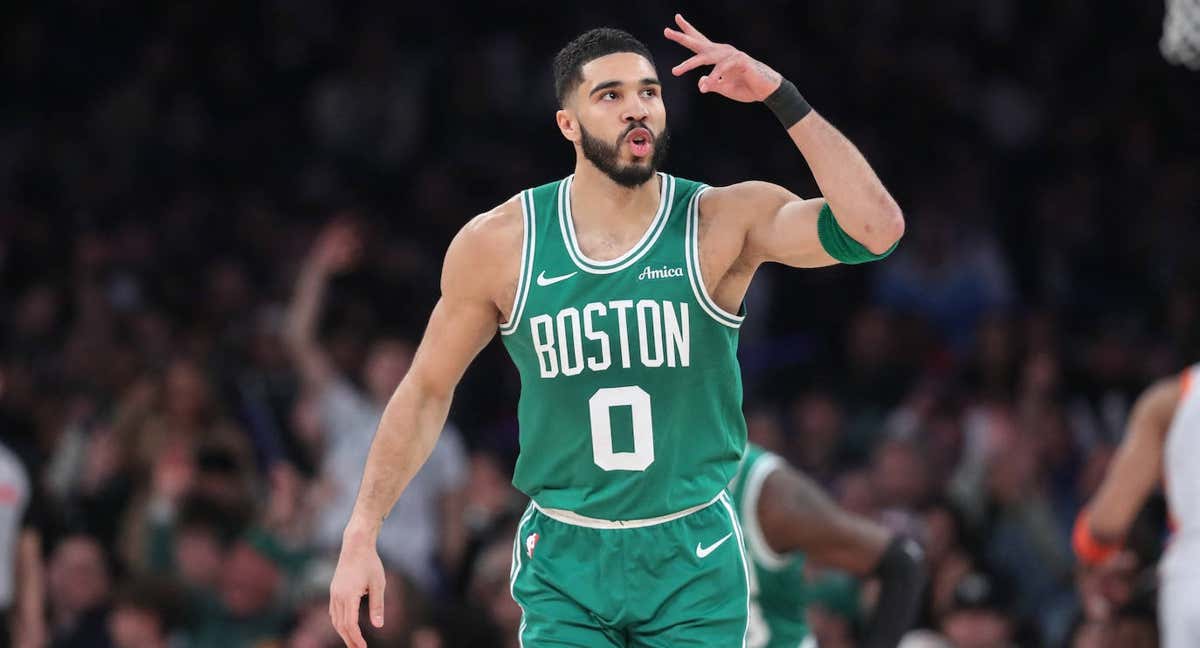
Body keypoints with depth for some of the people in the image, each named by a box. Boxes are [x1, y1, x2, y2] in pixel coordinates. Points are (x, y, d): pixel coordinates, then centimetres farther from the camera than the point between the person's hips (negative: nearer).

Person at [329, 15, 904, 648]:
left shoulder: (723, 222, -9)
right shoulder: (496, 244, -5)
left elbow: (875, 229, -24)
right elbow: (426, 390, 7)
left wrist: (780, 96, -25)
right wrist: (360, 535, 3)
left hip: (694, 567, 0)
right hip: (564, 565, 0)